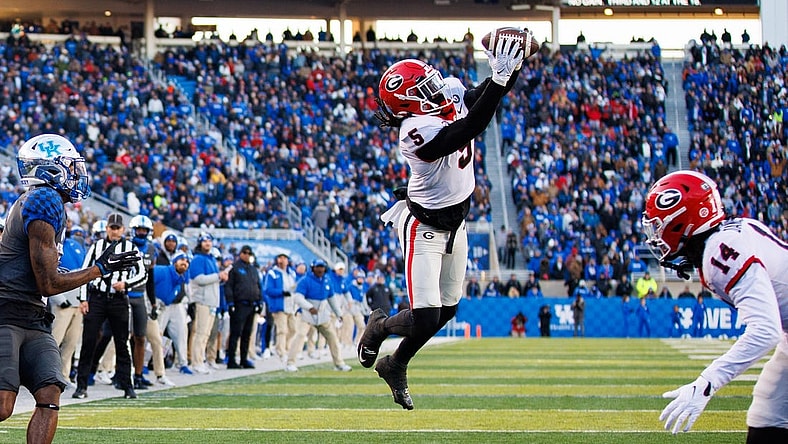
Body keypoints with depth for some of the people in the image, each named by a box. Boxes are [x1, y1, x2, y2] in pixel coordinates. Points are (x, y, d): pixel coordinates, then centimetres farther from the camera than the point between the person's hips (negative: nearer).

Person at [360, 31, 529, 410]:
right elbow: (470, 129, -43)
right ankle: (379, 326, 23)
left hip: (455, 224, 8)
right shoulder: (418, 131, -33)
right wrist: (500, 78, -48)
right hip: (423, 228, -8)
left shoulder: (451, 93, -8)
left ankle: (396, 366, 39)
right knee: (425, 319, -12)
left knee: (446, 310, 17)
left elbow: (486, 96, 0)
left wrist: (511, 68, -22)